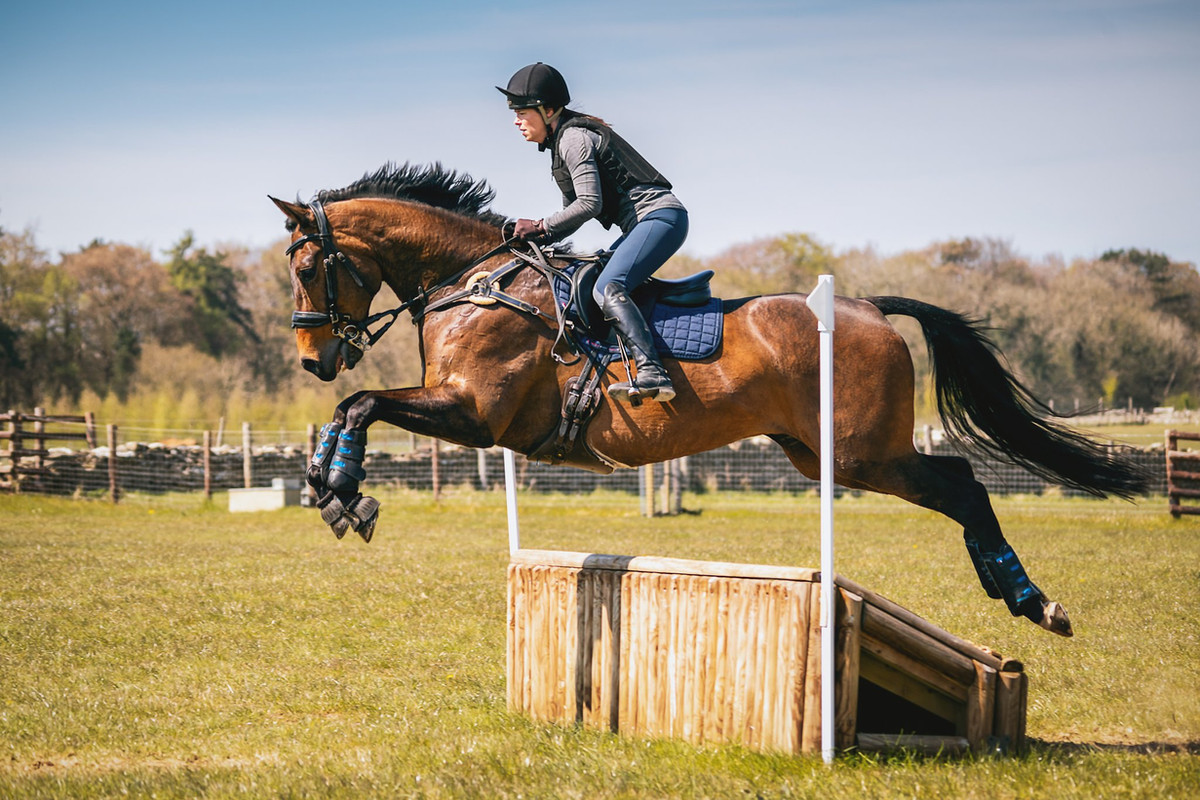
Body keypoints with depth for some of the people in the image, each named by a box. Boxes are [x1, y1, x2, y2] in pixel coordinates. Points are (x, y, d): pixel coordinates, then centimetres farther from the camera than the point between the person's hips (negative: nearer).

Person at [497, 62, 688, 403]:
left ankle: (652, 373, -39)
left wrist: (541, 226, -12)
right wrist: (539, 238, 9)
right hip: (646, 222, 11)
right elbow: (574, 210, 23)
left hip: (659, 215, -11)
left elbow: (590, 203, -21)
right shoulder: (563, 141, 19)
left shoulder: (573, 138, -12)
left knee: (607, 288, -25)